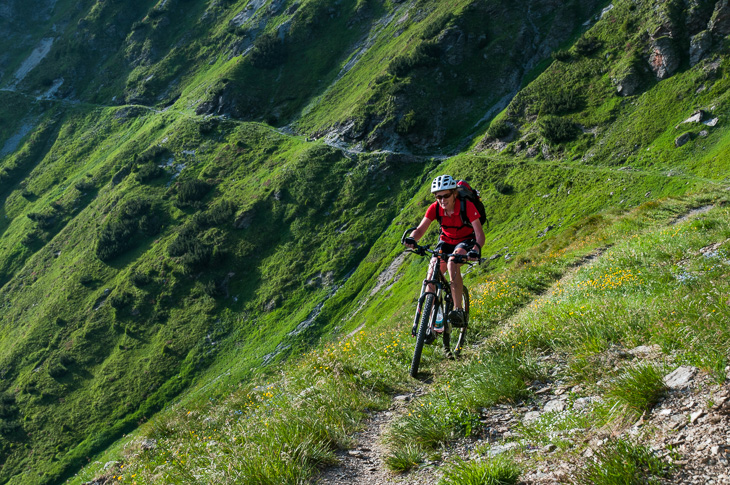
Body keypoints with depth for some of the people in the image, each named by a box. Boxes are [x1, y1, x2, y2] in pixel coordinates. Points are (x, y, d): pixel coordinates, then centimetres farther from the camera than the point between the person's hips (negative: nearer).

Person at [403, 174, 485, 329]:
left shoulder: (467, 206, -27)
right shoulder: (435, 208, -17)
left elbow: (480, 234, -32)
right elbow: (420, 229, -19)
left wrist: (476, 249, -53)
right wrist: (412, 239, -43)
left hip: (466, 241, -4)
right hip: (446, 241, 4)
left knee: (452, 263, -36)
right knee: (432, 274, -18)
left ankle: (458, 310, -35)